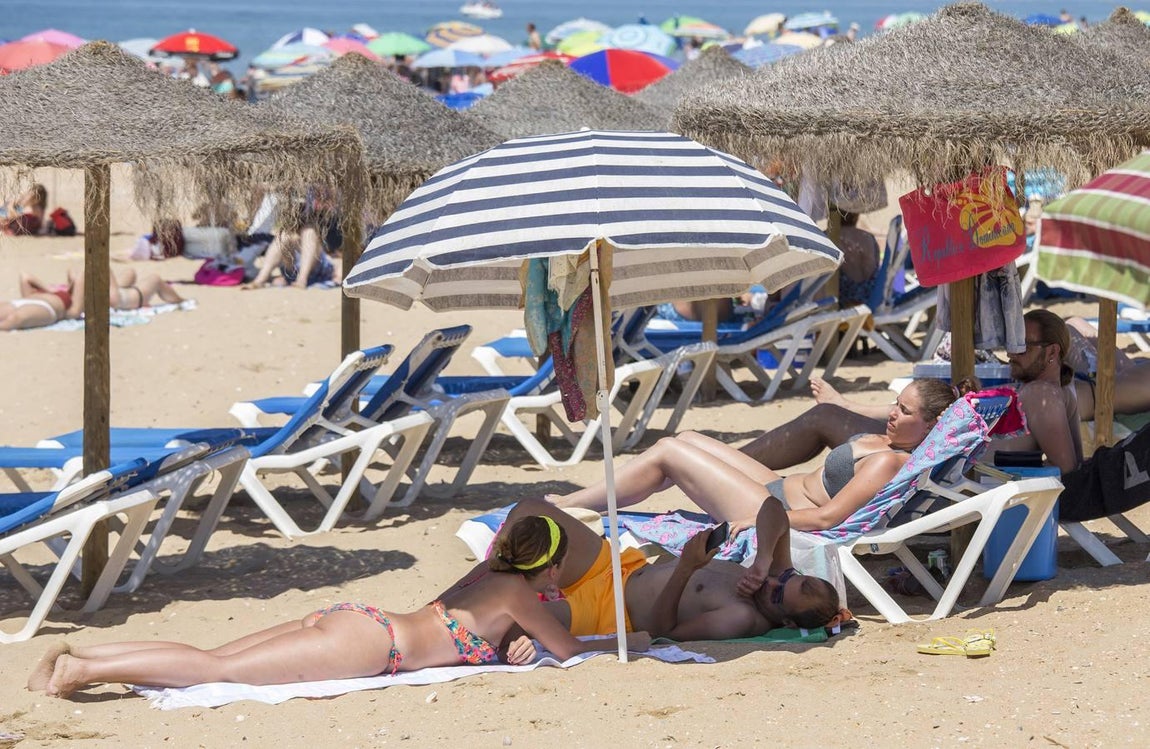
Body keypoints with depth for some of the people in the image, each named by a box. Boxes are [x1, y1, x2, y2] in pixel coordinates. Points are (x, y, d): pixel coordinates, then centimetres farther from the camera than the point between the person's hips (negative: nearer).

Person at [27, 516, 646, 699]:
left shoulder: (490, 573, 23)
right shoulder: (521, 594, 0)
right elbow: (570, 651, 4)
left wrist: (509, 646, 22)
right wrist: (630, 642, 18)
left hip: (344, 625, 8)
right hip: (366, 643, -8)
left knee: (214, 659, 0)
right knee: (219, 669, -16)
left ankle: (76, 655, -8)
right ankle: (85, 671, -27)